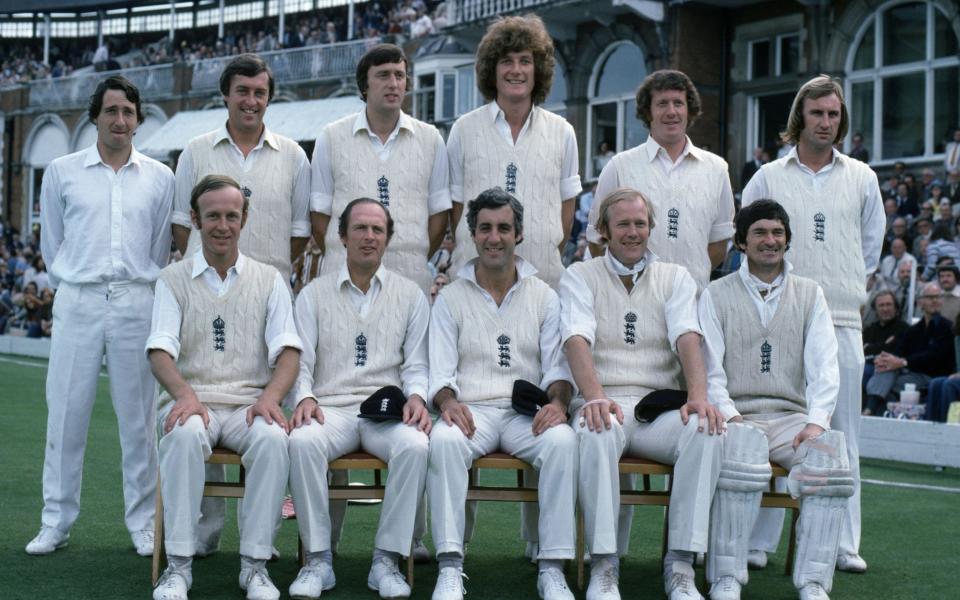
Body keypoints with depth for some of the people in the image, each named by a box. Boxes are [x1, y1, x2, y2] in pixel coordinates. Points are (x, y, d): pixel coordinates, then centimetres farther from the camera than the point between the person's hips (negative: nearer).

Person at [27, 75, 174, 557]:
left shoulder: (160, 178, 8)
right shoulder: (62, 172, 7)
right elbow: (51, 244, 13)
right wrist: (68, 286, 12)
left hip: (136, 303, 0)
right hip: (78, 301, 0)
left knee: (138, 417, 2)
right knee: (66, 412, 0)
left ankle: (143, 523, 9)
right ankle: (55, 522, 9)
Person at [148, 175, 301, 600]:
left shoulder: (269, 280, 13)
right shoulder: (173, 280, 11)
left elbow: (287, 350, 3)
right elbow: (160, 350, -2)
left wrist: (270, 397, -18)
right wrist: (185, 394, -23)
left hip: (250, 403, 1)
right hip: (192, 400, -1)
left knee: (273, 438, -33)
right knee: (184, 435, -36)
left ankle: (255, 563, -23)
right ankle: (178, 564, -29)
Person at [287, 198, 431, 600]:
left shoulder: (411, 295, 14)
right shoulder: (314, 294, 13)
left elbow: (416, 365, 10)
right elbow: (300, 360, 7)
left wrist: (416, 396, -11)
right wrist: (305, 397, -13)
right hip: (331, 408, 0)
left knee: (415, 445, -34)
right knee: (302, 441, -35)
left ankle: (387, 559, -23)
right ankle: (318, 559, -23)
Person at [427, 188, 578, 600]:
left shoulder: (544, 297, 15)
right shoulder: (451, 298, 13)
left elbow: (558, 365, 7)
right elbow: (441, 372, 5)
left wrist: (556, 402, -15)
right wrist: (448, 403, -18)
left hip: (528, 413, 1)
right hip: (471, 411, 0)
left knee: (563, 440, -33)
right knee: (443, 440, -35)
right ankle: (450, 566, -32)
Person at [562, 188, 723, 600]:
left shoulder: (675, 278, 16)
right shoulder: (580, 277, 10)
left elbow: (687, 339, -2)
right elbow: (577, 340, -8)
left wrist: (699, 397, -21)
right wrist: (595, 397, -27)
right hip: (606, 402, -2)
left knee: (706, 431, -30)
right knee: (598, 431, -38)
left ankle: (680, 565, -26)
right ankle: (603, 566, -30)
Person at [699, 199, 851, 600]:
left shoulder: (810, 294, 17)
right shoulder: (717, 295, 12)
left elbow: (824, 367, 6)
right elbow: (709, 368, 2)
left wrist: (817, 421, -12)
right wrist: (729, 416, -17)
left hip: (791, 417, 2)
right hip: (738, 418, -2)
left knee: (830, 448, -31)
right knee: (742, 445, -37)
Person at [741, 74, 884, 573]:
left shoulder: (862, 179, 11)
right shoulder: (768, 177, 6)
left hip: (842, 321, 2)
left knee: (843, 437, 3)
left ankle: (845, 545, 8)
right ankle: (758, 542, 3)